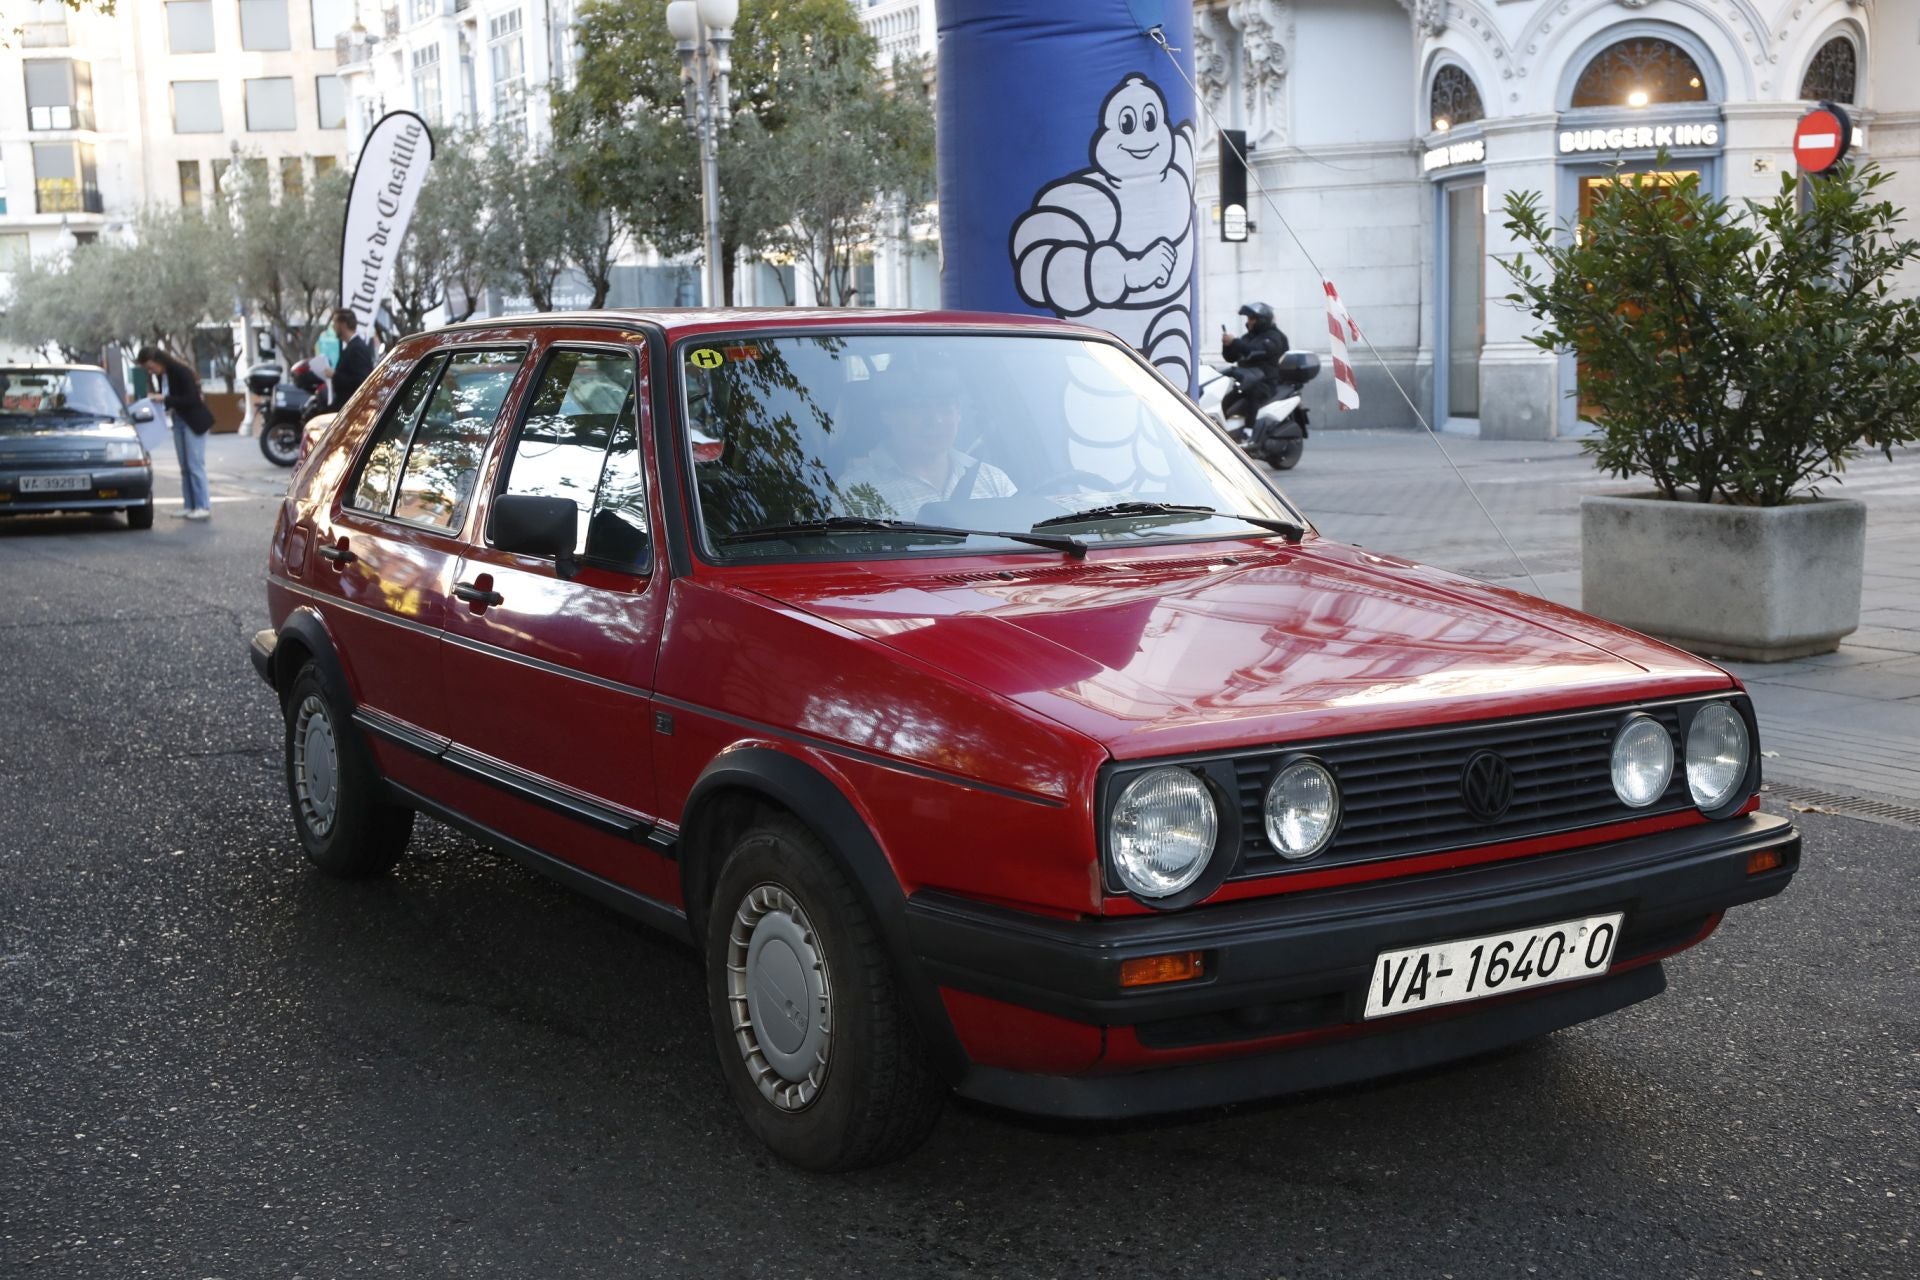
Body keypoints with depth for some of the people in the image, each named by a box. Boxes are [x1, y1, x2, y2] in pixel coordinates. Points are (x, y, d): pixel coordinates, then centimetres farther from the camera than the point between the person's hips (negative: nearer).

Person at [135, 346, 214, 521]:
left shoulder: (180, 371, -20)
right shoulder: (160, 375, 2)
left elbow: (191, 399, -24)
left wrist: (164, 399, -26)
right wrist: (155, 399, -5)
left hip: (194, 421, -8)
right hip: (178, 421, 8)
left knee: (195, 466, -9)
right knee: (185, 467, 8)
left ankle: (203, 507, -8)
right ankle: (189, 506, 10)